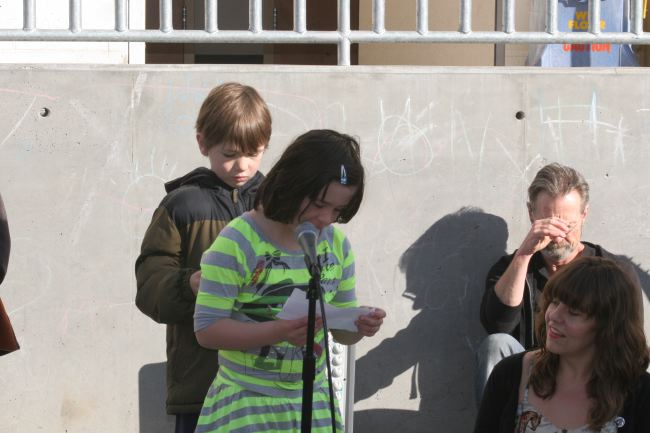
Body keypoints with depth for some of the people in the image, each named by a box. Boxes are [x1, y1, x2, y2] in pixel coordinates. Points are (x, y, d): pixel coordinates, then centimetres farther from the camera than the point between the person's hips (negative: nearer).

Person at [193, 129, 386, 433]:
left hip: (312, 402, 5)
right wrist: (279, 331, -28)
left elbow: (342, 330, 12)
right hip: (248, 404, -5)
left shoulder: (335, 244, 4)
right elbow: (206, 329, -15)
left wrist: (360, 327, -12)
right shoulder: (237, 243, -13)